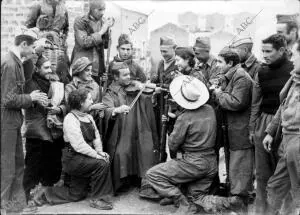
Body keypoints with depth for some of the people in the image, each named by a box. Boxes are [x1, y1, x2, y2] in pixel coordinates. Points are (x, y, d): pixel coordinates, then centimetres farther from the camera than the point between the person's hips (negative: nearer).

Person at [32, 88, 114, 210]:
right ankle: (98, 199, -12)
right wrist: (96, 155, -23)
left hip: (83, 159, 9)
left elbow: (96, 136, 12)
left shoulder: (88, 117, 10)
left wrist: (100, 151, -6)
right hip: (73, 158, -9)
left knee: (76, 194, 12)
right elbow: (79, 145, -25)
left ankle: (45, 195, 26)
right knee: (102, 164, -26)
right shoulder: (70, 119, -18)